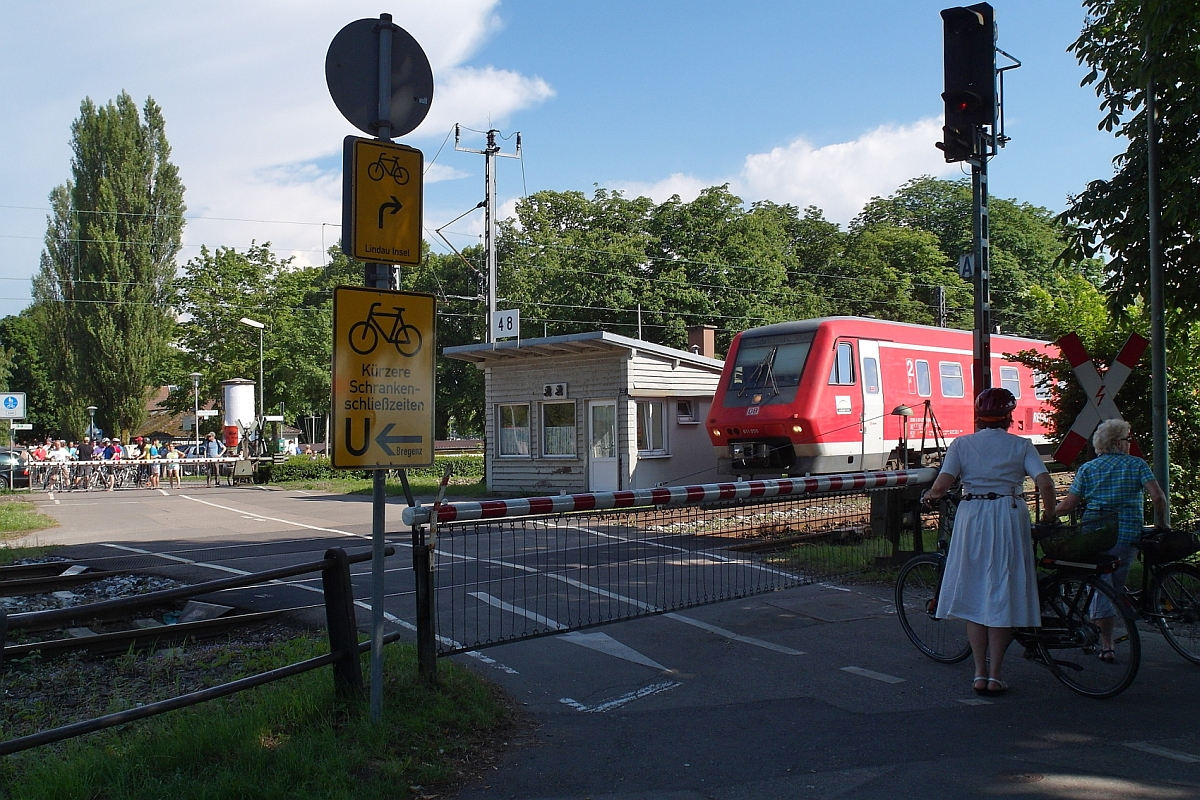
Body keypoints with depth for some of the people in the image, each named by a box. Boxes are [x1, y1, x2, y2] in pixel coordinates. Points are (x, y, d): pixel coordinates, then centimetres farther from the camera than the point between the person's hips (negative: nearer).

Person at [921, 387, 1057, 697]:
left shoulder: (962, 444, 1)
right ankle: (995, 675, 8)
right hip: (1009, 520, 0)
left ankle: (980, 674, 12)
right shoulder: (1020, 445, 2)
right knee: (1002, 595, 7)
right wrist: (1048, 514, 6)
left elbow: (941, 486, -10)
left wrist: (930, 495, 11)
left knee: (974, 595, 10)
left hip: (972, 520, 0)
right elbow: (1045, 483, -10)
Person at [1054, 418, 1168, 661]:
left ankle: (1106, 646, 1)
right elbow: (1158, 497, -9)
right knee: (1117, 587, 16)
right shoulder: (1137, 465, 3)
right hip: (1128, 535, 0)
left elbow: (1067, 505, -2)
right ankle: (1105, 640, 24)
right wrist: (1161, 523, 7)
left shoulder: (1087, 469, 5)